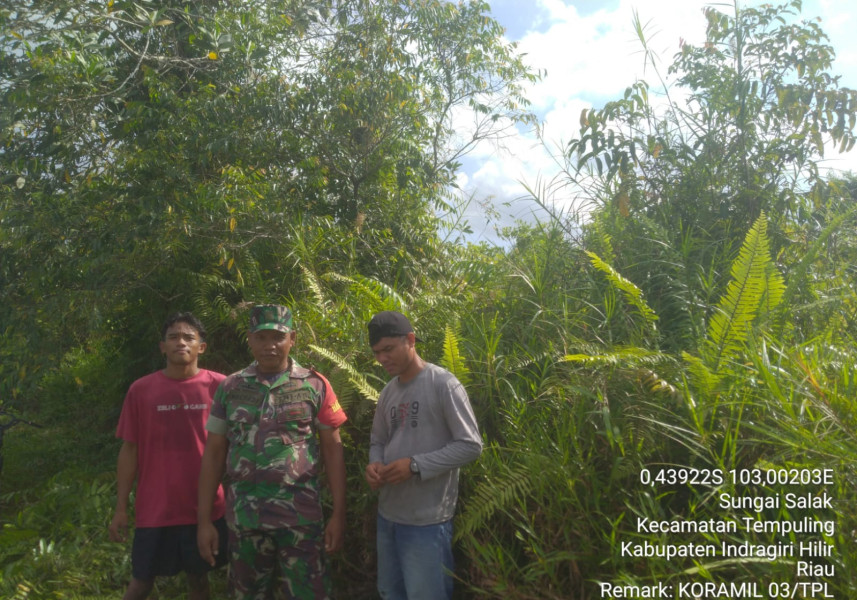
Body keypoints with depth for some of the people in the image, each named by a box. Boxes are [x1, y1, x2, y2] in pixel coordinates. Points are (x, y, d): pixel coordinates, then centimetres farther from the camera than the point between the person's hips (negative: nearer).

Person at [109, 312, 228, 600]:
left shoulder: (219, 386, -4)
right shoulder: (140, 389, -2)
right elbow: (129, 450, 3)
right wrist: (121, 508, 2)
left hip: (207, 508, 0)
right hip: (154, 510, 0)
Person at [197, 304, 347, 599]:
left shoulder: (315, 386, -1)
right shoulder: (230, 388, 4)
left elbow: (332, 450, 1)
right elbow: (214, 453, 7)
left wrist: (338, 513, -4)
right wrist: (204, 519, 4)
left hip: (300, 516, -2)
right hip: (243, 517, 2)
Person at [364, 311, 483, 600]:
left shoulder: (443, 384, -14)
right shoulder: (388, 391, 9)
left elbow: (471, 446, -16)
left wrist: (415, 465, -21)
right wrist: (374, 464, -4)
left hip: (426, 519, -7)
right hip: (387, 514, 7)